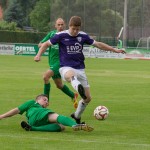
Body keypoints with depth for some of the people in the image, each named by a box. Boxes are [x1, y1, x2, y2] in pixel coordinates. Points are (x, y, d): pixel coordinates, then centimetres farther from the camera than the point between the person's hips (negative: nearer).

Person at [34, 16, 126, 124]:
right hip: (66, 68, -5)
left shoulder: (83, 36, 4)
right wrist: (39, 55, -11)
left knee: (88, 98, 2)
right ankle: (79, 88, -77)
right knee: (71, 75, -44)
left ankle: (76, 116, 27)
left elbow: (98, 44, 13)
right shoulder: (61, 36, -4)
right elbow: (46, 44, 5)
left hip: (80, 69, 5)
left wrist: (115, 50, 11)